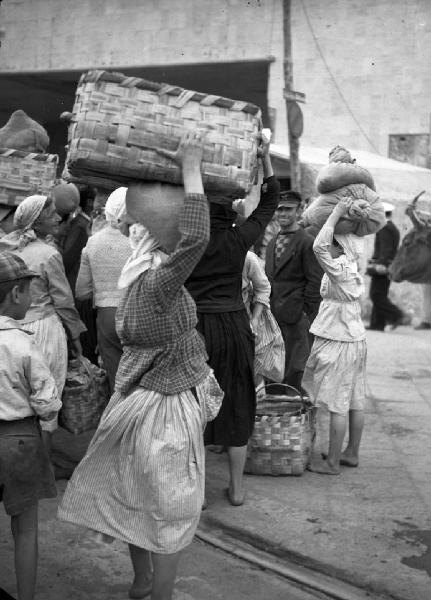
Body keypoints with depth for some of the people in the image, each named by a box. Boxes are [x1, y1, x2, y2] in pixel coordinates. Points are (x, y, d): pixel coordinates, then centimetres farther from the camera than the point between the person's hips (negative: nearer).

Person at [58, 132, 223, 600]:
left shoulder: (141, 273, 1)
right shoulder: (156, 282, -26)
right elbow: (196, 237, -41)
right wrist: (190, 168, -33)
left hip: (139, 397, 9)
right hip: (165, 404, -9)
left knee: (137, 500, 20)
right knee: (168, 509, 5)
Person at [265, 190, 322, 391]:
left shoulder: (307, 243, -7)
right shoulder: (272, 243, 17)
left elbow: (314, 283, -10)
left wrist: (307, 315, -14)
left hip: (296, 316, -7)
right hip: (272, 314, 7)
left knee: (293, 372, -3)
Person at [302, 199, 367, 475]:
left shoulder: (339, 270, -18)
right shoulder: (352, 269, 7)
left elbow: (319, 246, -31)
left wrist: (337, 213, -23)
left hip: (338, 345, -9)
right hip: (356, 340, 9)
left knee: (338, 405, -2)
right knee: (355, 402, 15)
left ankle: (333, 462, 5)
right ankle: (352, 453, 26)